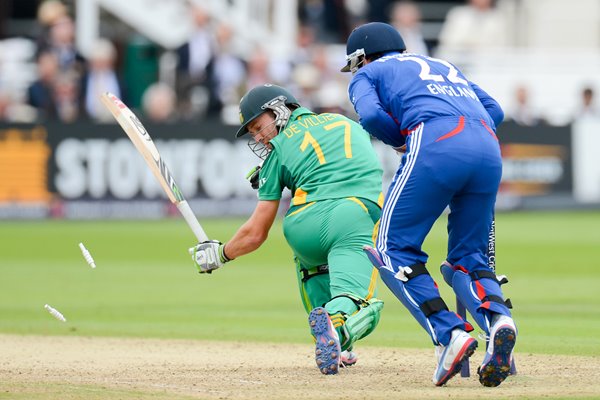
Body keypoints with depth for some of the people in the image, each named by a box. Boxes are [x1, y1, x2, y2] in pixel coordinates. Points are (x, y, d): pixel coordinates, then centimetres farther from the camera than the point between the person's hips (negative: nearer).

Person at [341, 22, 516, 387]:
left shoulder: (368, 73, 23)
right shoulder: (445, 66, 39)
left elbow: (371, 114, 1)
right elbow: (495, 110, 25)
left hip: (436, 142, -5)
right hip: (489, 148, 5)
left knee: (393, 250, 5)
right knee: (468, 257, 14)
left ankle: (450, 332, -14)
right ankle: (497, 316, -18)